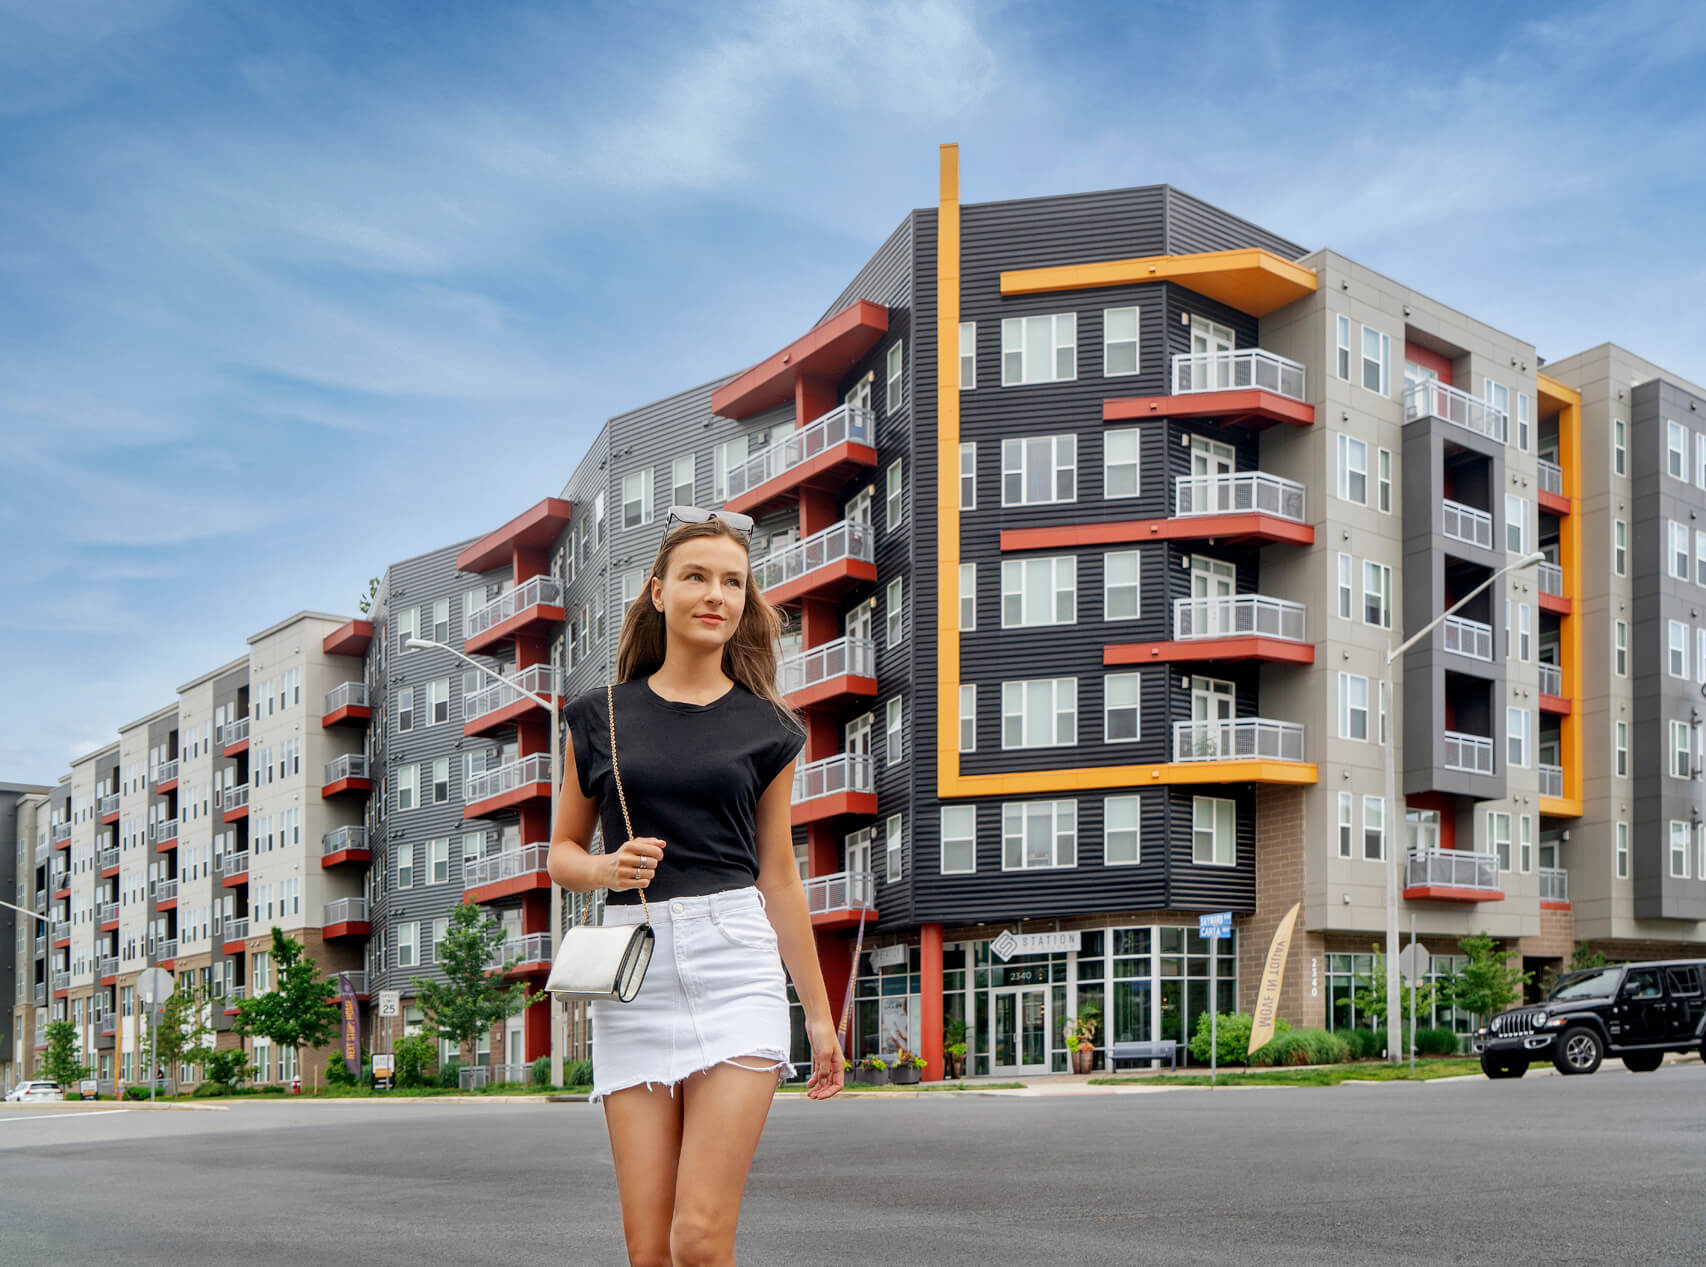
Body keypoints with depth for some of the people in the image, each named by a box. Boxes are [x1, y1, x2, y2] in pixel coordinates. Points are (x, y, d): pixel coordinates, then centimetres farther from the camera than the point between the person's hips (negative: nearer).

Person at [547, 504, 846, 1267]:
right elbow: (562, 853, 16)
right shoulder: (601, 717, 10)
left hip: (734, 964, -1)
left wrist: (819, 1014, 15)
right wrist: (606, 868, -7)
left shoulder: (764, 727, 9)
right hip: (632, 968, 1)